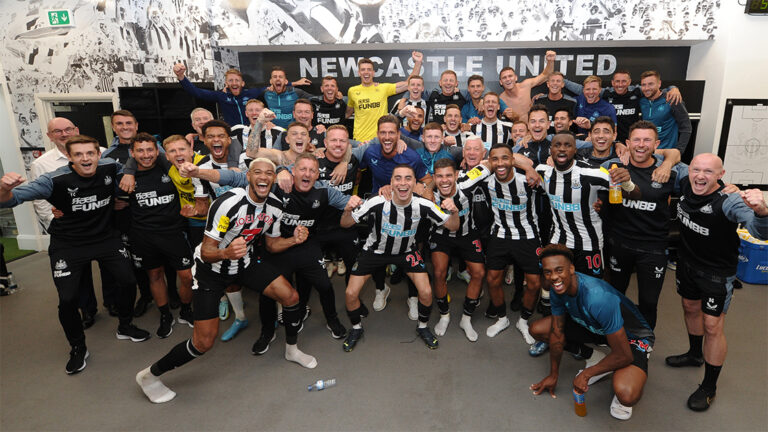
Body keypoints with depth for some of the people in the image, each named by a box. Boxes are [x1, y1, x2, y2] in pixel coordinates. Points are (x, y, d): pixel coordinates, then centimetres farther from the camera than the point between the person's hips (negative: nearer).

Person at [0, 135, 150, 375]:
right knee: (67, 299, -6)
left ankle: (125, 327, 30)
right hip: (68, 245, -3)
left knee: (128, 281, 2)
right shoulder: (56, 180, -24)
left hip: (106, 238, 3)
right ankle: (78, 348, 20)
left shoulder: (110, 167, -14)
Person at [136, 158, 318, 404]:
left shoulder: (274, 205, -7)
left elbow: (271, 244, 7)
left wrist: (293, 240, -13)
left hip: (245, 261, 6)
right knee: (204, 342, -10)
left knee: (290, 296, -5)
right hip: (211, 268, -6)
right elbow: (206, 252, -26)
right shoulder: (228, 203, -29)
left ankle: (292, 350, 22)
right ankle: (149, 376, 15)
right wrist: (226, 253, -47)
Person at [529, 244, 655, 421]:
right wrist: (554, 375, 4)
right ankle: (594, 358, 8)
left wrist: (586, 374, -17)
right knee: (537, 330, -5)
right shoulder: (559, 288, -17)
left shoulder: (598, 298, -40)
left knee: (626, 396, -35)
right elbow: (557, 333, -2)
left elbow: (623, 356, -30)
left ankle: (625, 380, 3)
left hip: (632, 336, -7)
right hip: (594, 327, 7)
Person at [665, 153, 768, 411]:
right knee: (690, 308, 24)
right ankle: (695, 355, 49)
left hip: (717, 273, -6)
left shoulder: (728, 201, -29)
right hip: (687, 262, 6)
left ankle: (709, 387, 16)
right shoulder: (685, 184, -12)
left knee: (712, 327, -1)